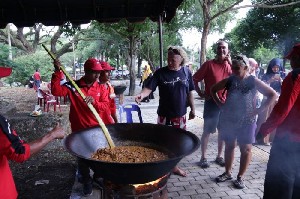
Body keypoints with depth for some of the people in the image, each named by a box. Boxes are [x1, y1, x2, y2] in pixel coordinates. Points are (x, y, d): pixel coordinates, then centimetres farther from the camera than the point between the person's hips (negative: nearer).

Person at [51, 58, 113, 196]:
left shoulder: (101, 88, 0)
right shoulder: (73, 86, -5)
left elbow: (106, 107, -7)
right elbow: (56, 91, -17)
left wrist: (94, 102, -26)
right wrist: (57, 73, -25)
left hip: (98, 128, 2)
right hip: (80, 129, -1)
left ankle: (98, 177, 39)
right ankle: (86, 182, 34)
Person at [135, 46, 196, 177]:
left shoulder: (186, 72, 1)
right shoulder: (160, 72, -8)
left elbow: (189, 92, 8)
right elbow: (149, 87, -15)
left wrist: (192, 109, 10)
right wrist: (141, 94, -36)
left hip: (180, 115, 3)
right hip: (164, 115, -3)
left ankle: (174, 166, 34)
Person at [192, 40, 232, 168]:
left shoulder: (230, 65, 5)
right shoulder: (209, 64, -6)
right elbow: (195, 79, -3)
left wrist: (230, 63, -12)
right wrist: (201, 93, -9)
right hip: (211, 103, -4)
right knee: (207, 131, 3)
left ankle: (219, 156, 28)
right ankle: (203, 157, 16)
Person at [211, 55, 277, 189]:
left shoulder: (253, 81, -7)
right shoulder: (229, 80, 1)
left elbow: (272, 95, -4)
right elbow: (213, 90, 12)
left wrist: (259, 110, -9)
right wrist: (220, 104, 2)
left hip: (247, 121, -2)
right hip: (228, 119, 3)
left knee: (246, 149, 4)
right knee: (229, 146, 12)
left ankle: (240, 177, 19)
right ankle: (227, 173, 27)